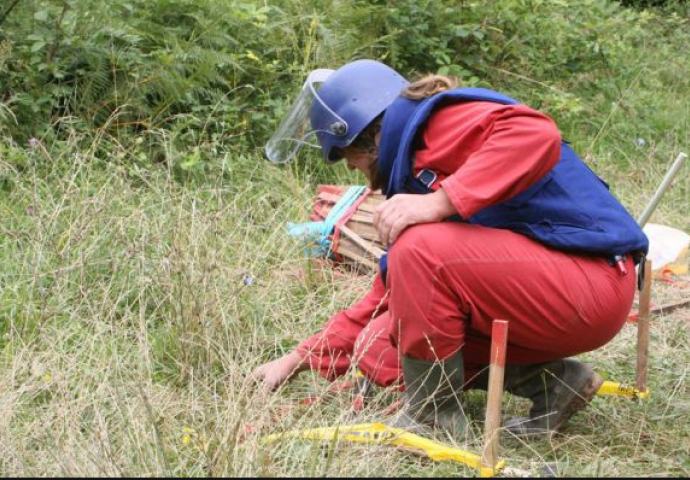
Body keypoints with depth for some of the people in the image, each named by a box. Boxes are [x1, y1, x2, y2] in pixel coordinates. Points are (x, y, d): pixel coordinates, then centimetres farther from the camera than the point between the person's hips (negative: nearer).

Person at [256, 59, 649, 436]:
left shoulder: (441, 121, -10)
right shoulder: (414, 168, 18)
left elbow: (536, 134, -31)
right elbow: (391, 294, 23)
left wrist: (440, 202, -33)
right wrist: (301, 360, 24)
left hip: (594, 284, -10)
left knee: (422, 248, -27)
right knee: (379, 348, 6)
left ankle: (435, 414, -11)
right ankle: (549, 382, 5)